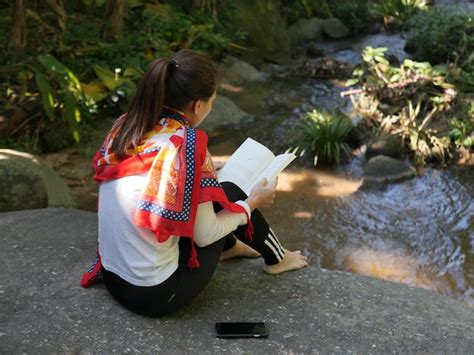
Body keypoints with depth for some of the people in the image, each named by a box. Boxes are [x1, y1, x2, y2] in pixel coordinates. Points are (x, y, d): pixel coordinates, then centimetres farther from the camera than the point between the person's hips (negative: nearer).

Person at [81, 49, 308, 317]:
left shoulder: (125, 125, -4)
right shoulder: (187, 143, -23)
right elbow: (204, 235, -14)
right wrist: (252, 202, 2)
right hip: (156, 295, -6)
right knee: (229, 193, 8)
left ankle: (229, 247, 45)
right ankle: (276, 258, 31)